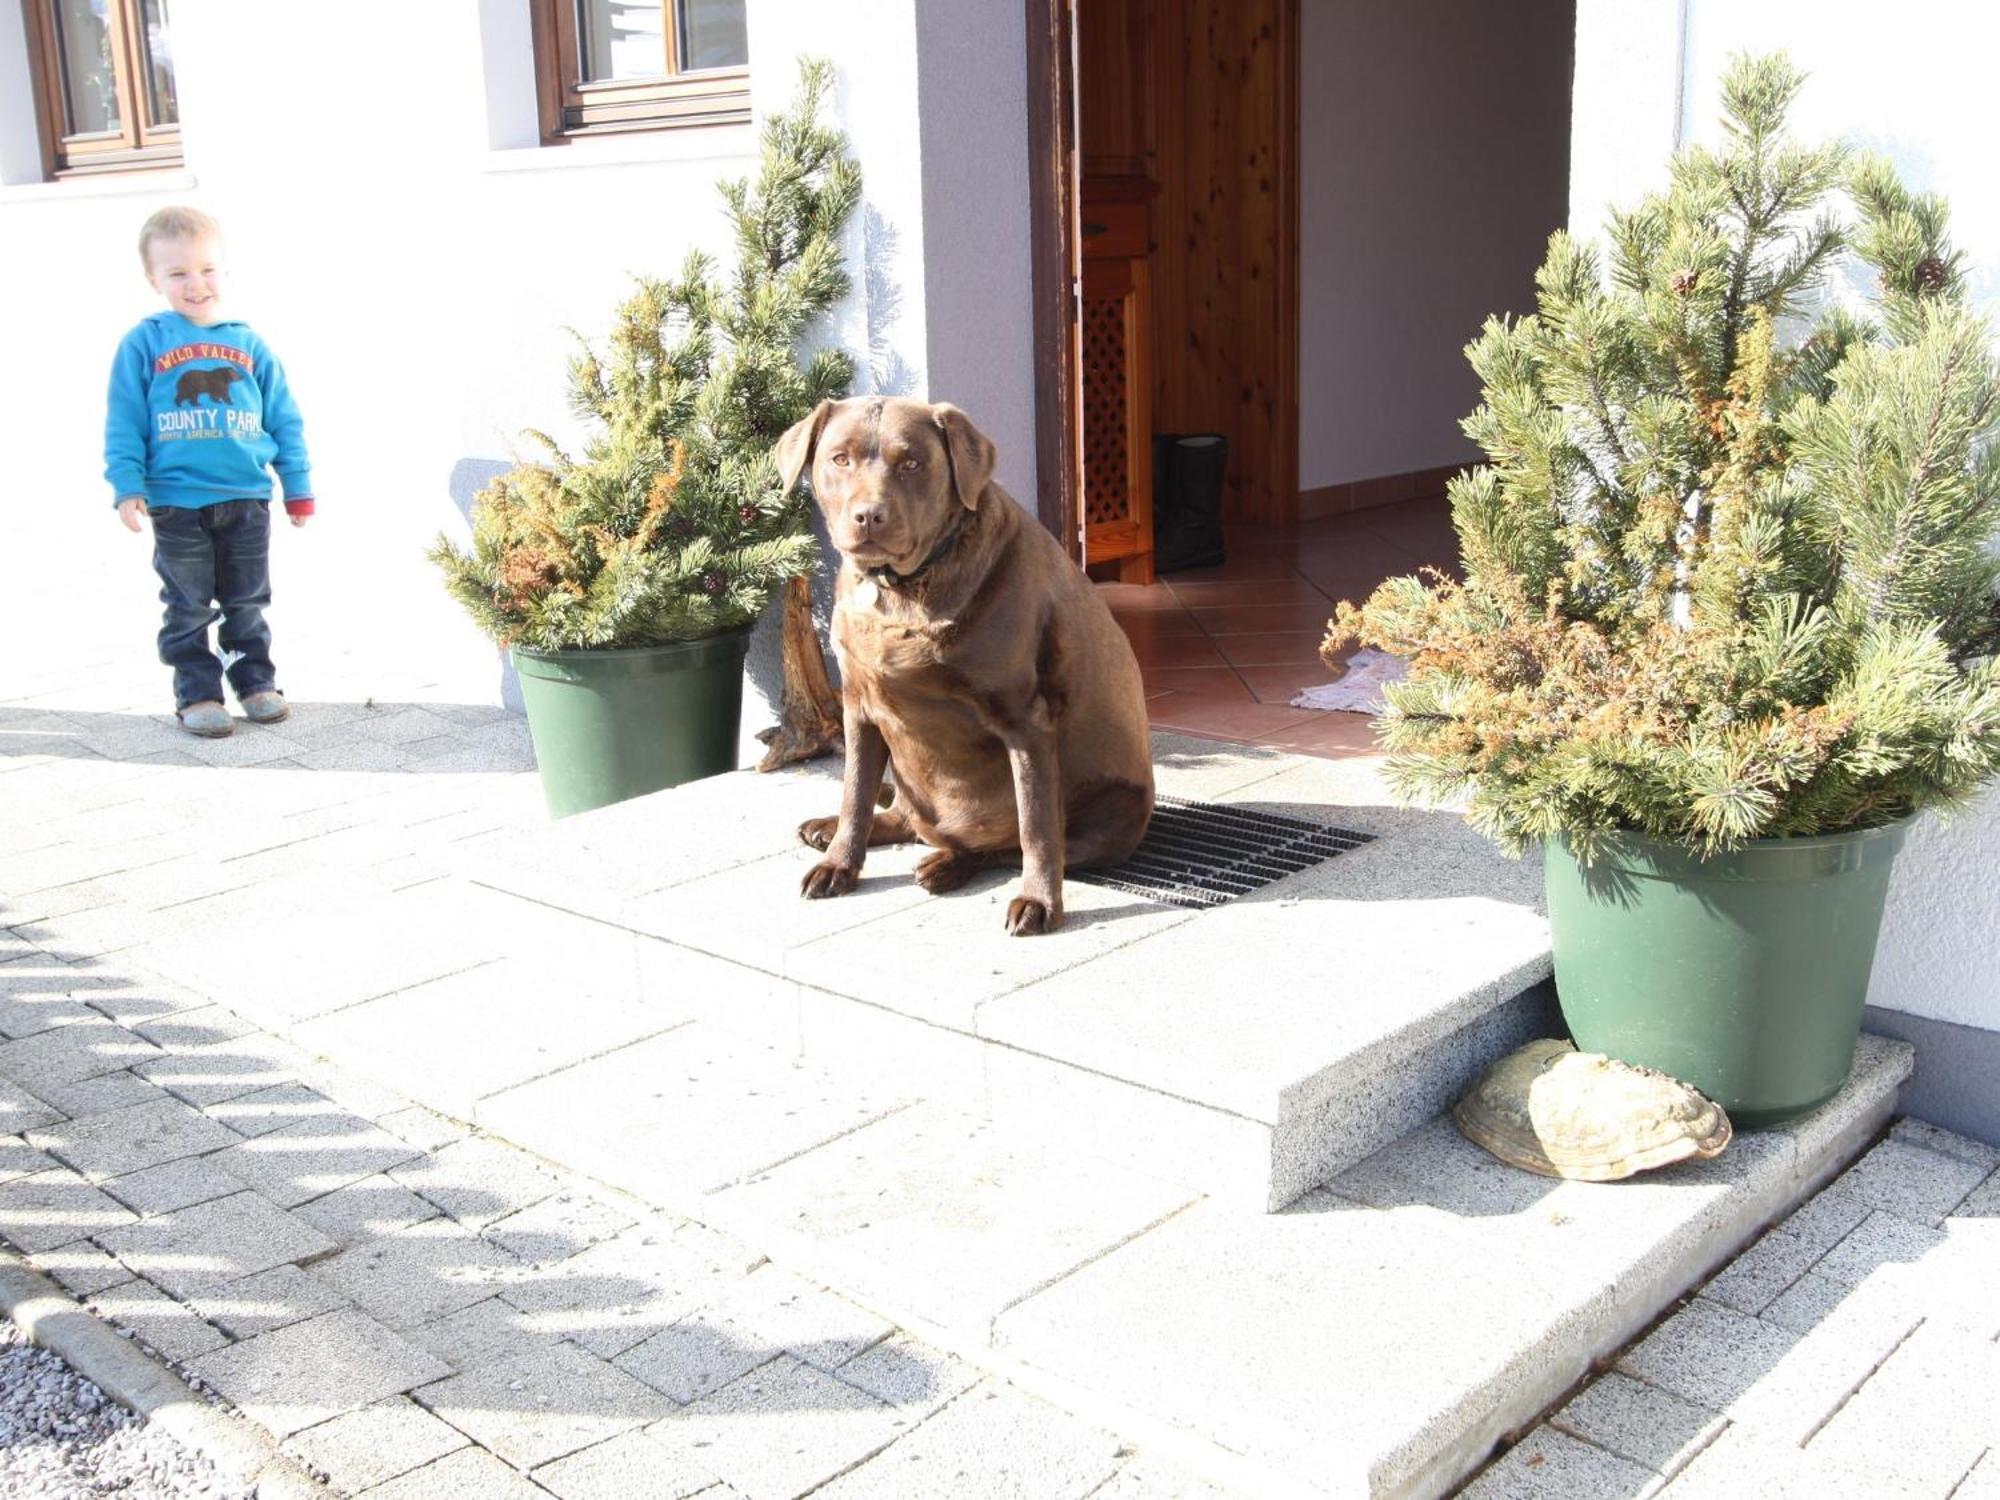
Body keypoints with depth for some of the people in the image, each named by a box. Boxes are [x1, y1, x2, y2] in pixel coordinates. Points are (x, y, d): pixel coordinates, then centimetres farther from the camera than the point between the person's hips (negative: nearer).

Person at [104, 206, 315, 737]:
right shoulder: (143, 344, -2)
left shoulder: (248, 344, 5)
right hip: (176, 505, -2)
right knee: (188, 608, 7)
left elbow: (284, 420, 9)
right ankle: (197, 693, 16)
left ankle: (256, 681, 25)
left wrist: (297, 488, 7)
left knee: (247, 603, 13)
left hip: (247, 499, 2)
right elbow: (124, 425, -2)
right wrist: (128, 487, -10)